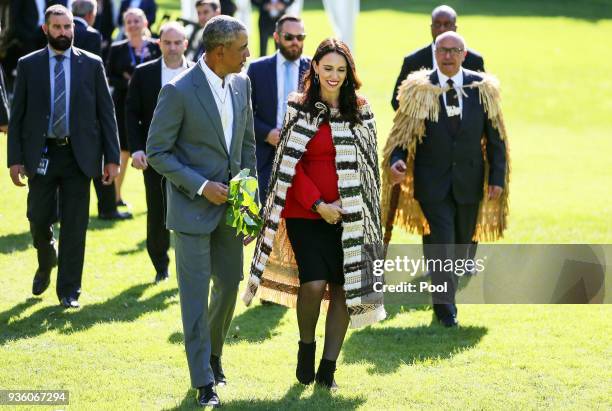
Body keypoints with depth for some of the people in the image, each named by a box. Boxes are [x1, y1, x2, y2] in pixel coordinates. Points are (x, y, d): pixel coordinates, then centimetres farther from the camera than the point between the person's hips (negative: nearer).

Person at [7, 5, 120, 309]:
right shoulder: (28, 65, 3)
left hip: (78, 155, 0)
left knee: (74, 226, 0)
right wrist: (15, 159, -3)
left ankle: (69, 291, 8)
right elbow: (17, 116, 4)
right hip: (41, 155, 0)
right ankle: (46, 265, 35)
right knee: (39, 220, 3)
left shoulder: (92, 64, 3)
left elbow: (106, 113, 4)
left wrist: (112, 157, -2)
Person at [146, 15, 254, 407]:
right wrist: (201, 186, -19)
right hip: (193, 206, -6)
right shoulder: (179, 91, -17)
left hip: (230, 204, 6)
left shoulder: (242, 84, 3)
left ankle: (213, 352, 37)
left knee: (230, 285, 14)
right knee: (196, 293, -3)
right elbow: (157, 152, -12)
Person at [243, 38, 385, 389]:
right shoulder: (300, 109, 0)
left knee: (342, 288, -1)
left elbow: (368, 163, 11)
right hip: (305, 213, -3)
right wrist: (318, 204, -11)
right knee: (313, 284, -16)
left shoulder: (360, 110, 7)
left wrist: (349, 205, 2)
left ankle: (328, 369, 9)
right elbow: (292, 164, -3)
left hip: (347, 213, 3)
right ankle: (306, 345, 12)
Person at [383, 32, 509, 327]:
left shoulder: (482, 88, 1)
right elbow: (402, 133, -2)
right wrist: (395, 161, -21)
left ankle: (444, 296, 34)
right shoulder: (418, 90, -4)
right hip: (433, 181, -3)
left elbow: (495, 137, 4)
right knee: (440, 245, -9)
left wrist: (497, 178, -3)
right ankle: (446, 308, 2)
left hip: (469, 182, 3)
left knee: (462, 245, 13)